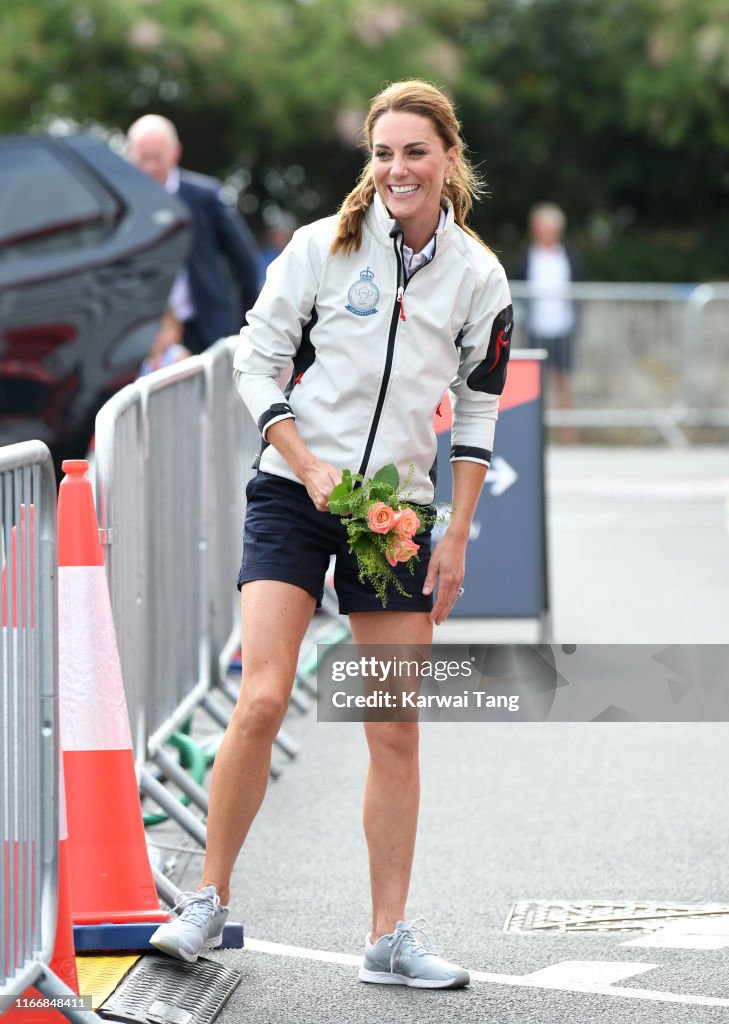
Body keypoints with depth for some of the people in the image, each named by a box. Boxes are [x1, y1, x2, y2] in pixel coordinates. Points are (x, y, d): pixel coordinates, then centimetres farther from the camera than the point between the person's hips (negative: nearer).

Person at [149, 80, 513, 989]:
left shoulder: (478, 277, 1)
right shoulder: (324, 247, -6)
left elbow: (478, 408, 9)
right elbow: (256, 362, -1)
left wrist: (457, 536, 5)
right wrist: (312, 470, -11)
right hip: (292, 496, -2)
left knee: (396, 732, 1)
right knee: (262, 701, -14)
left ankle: (389, 938, 8)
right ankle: (208, 900, 1)